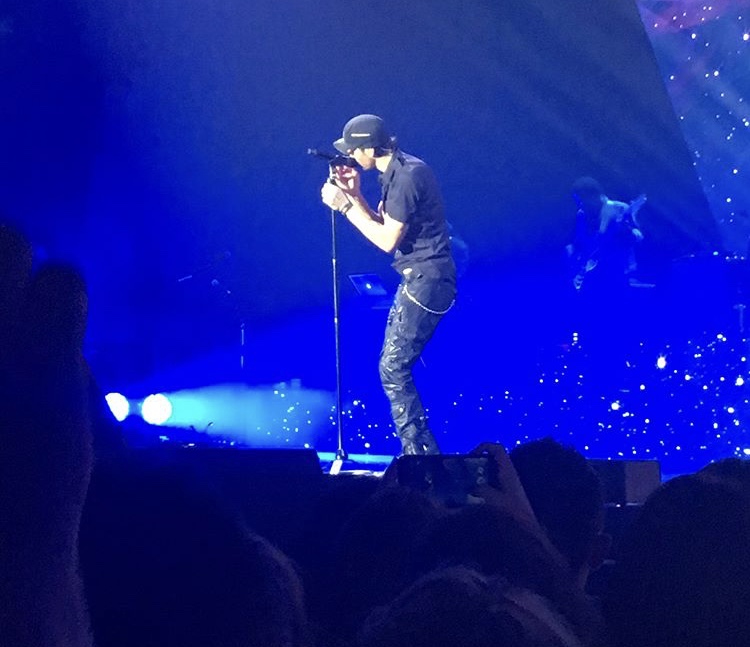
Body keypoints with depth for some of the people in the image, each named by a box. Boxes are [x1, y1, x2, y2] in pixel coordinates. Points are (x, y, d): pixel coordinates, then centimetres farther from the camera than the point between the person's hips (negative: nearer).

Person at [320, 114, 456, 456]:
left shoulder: (406, 177, -18)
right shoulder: (398, 172, 13)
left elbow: (387, 239, -19)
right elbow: (382, 226, 17)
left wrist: (344, 206, -14)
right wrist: (354, 195, 7)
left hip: (426, 281, -11)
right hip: (418, 278, 11)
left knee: (392, 369, -10)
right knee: (395, 367, 13)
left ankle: (421, 453, -7)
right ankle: (417, 452, 18)